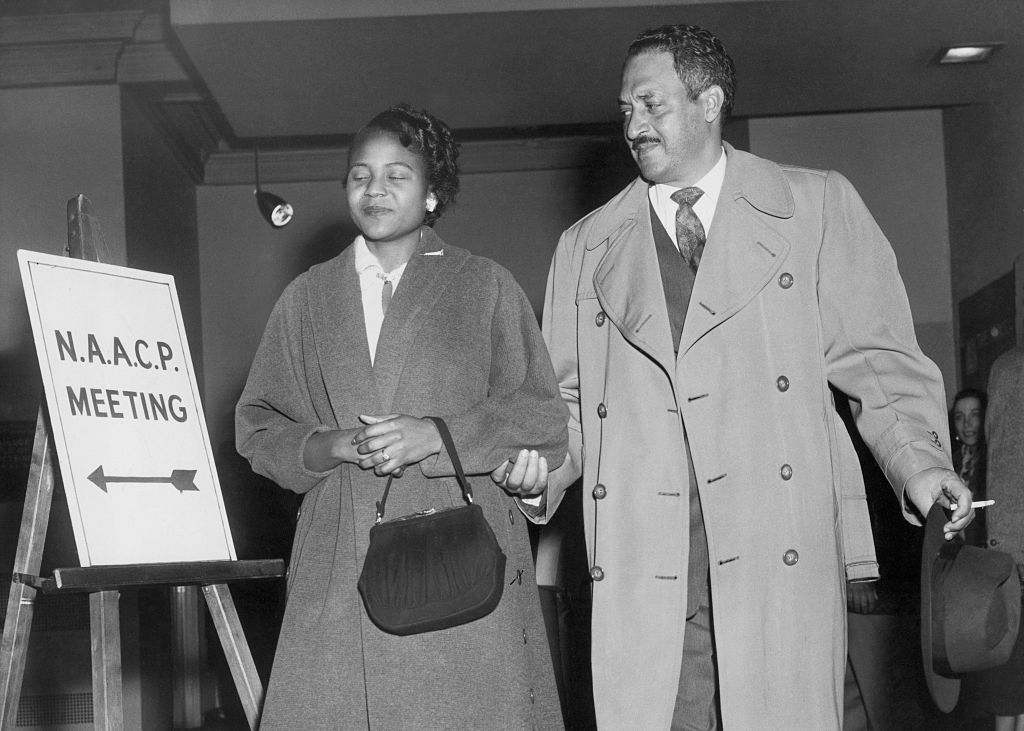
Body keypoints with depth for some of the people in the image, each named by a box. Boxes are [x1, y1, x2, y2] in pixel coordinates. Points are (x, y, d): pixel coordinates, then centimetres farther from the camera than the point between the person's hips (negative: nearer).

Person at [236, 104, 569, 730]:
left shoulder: (486, 287, 9)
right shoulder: (306, 297, 16)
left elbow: (545, 419, 4)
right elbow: (258, 426, 15)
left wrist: (434, 436, -9)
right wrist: (328, 446, -5)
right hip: (337, 567, 2)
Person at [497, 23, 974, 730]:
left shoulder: (817, 207, 10)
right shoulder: (586, 247, 18)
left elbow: (877, 359, 6)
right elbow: (570, 398, 19)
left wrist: (919, 462, -9)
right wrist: (542, 467, 0)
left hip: (781, 566, -2)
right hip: (641, 578, 2)